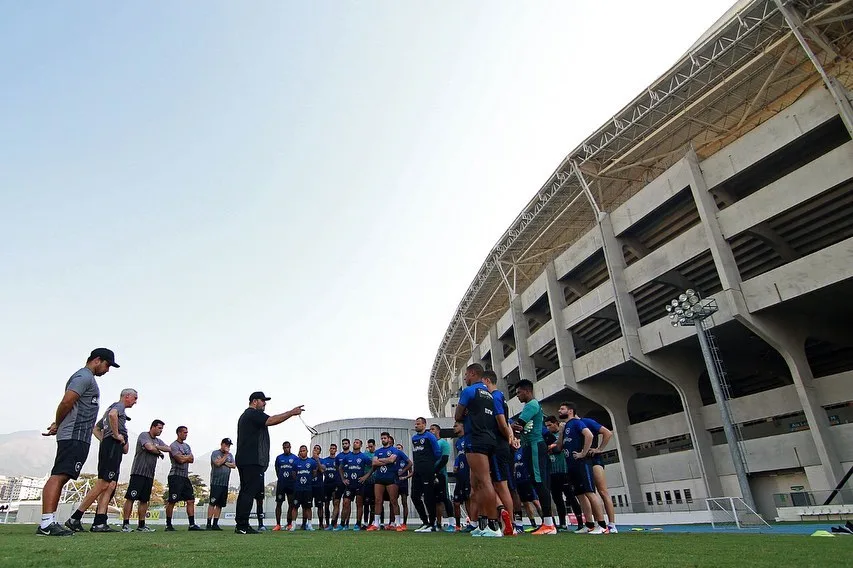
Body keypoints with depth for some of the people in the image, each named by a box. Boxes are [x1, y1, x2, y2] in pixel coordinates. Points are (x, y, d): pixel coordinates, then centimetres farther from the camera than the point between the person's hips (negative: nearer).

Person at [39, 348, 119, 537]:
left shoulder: (87, 378, 25)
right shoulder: (84, 376, -8)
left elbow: (67, 404, 24)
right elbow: (66, 402, -17)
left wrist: (58, 425, 11)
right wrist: (57, 425, -3)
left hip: (78, 437, 10)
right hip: (75, 435, -10)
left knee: (60, 477, 7)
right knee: (59, 476, -14)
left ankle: (49, 522, 9)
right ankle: (46, 523, -18)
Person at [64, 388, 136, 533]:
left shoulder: (111, 407, 31)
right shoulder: (119, 405, 2)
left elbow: (95, 429, 35)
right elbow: (113, 414, -24)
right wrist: (116, 435, -17)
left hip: (107, 445, 10)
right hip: (113, 445, -10)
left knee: (110, 486, 2)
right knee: (103, 484, -12)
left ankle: (99, 523, -4)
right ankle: (75, 518, -9)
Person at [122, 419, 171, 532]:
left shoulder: (158, 441, 20)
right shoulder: (143, 436, -3)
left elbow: (169, 448, 8)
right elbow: (150, 448, -18)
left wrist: (157, 447, -8)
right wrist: (159, 452, 0)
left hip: (150, 474, 7)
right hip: (138, 472, -7)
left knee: (144, 500, 7)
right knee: (131, 498, -7)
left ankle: (141, 525, 10)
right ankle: (125, 524, -4)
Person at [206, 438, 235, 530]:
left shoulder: (230, 455, 17)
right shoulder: (215, 453, 1)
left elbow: (234, 465, 5)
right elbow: (218, 463, -14)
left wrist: (224, 463, -6)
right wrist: (226, 455, -8)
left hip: (225, 484, 5)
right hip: (216, 482, -5)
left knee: (220, 504, 6)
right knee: (212, 503, -7)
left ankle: (215, 524, 10)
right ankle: (209, 524, -4)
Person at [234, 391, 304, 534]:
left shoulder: (245, 415, 26)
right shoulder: (254, 414, -9)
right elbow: (271, 421, -22)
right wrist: (292, 412, -20)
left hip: (244, 461, 11)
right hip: (252, 461, -11)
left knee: (245, 491, 11)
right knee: (249, 492, -10)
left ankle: (240, 525, 14)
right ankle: (242, 526, -11)